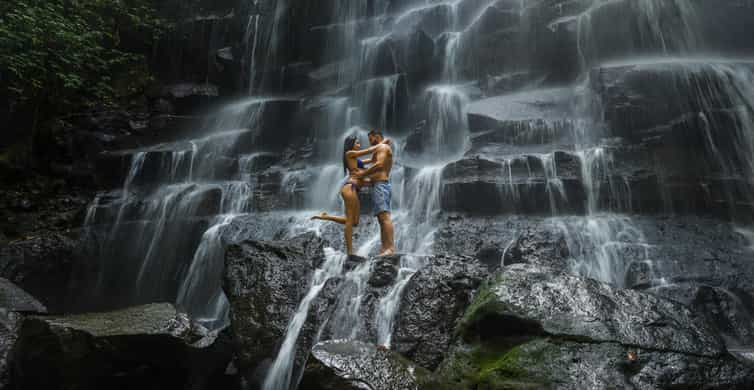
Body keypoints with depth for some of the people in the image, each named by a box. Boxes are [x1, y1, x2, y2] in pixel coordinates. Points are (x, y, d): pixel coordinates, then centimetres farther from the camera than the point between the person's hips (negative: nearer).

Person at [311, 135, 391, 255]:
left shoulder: (355, 158, 26)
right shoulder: (350, 153, 1)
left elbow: (371, 159, 36)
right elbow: (369, 150, 1)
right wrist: (382, 143, 14)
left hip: (353, 189, 10)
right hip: (350, 187, -10)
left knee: (354, 222, 7)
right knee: (350, 221, -9)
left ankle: (325, 216, 10)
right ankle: (350, 252, -6)